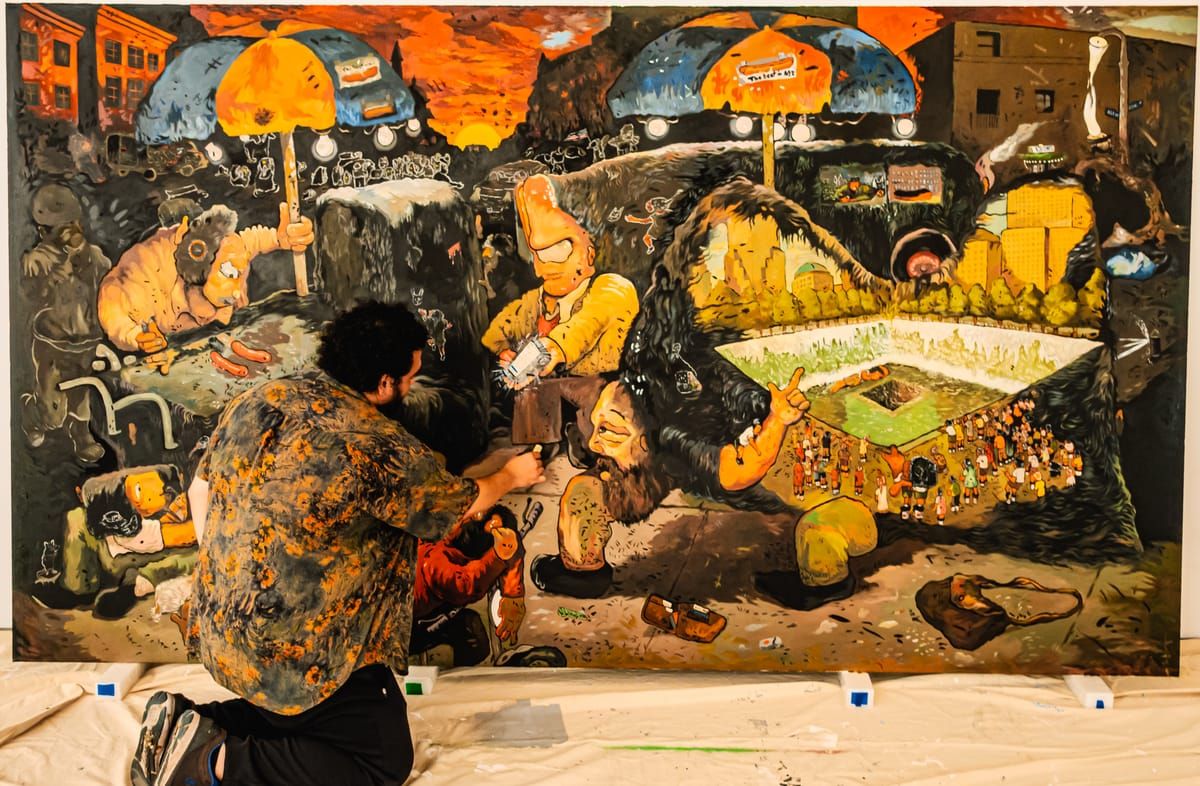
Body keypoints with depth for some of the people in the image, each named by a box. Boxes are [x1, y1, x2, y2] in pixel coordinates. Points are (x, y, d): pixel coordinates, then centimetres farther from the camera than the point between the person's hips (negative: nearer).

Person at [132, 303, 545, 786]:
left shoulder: (255, 402, -1)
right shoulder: (380, 449, -20)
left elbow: (201, 490, 10)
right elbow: (464, 505, -3)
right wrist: (512, 476, 18)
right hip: (295, 658, -8)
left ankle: (184, 723, 11)